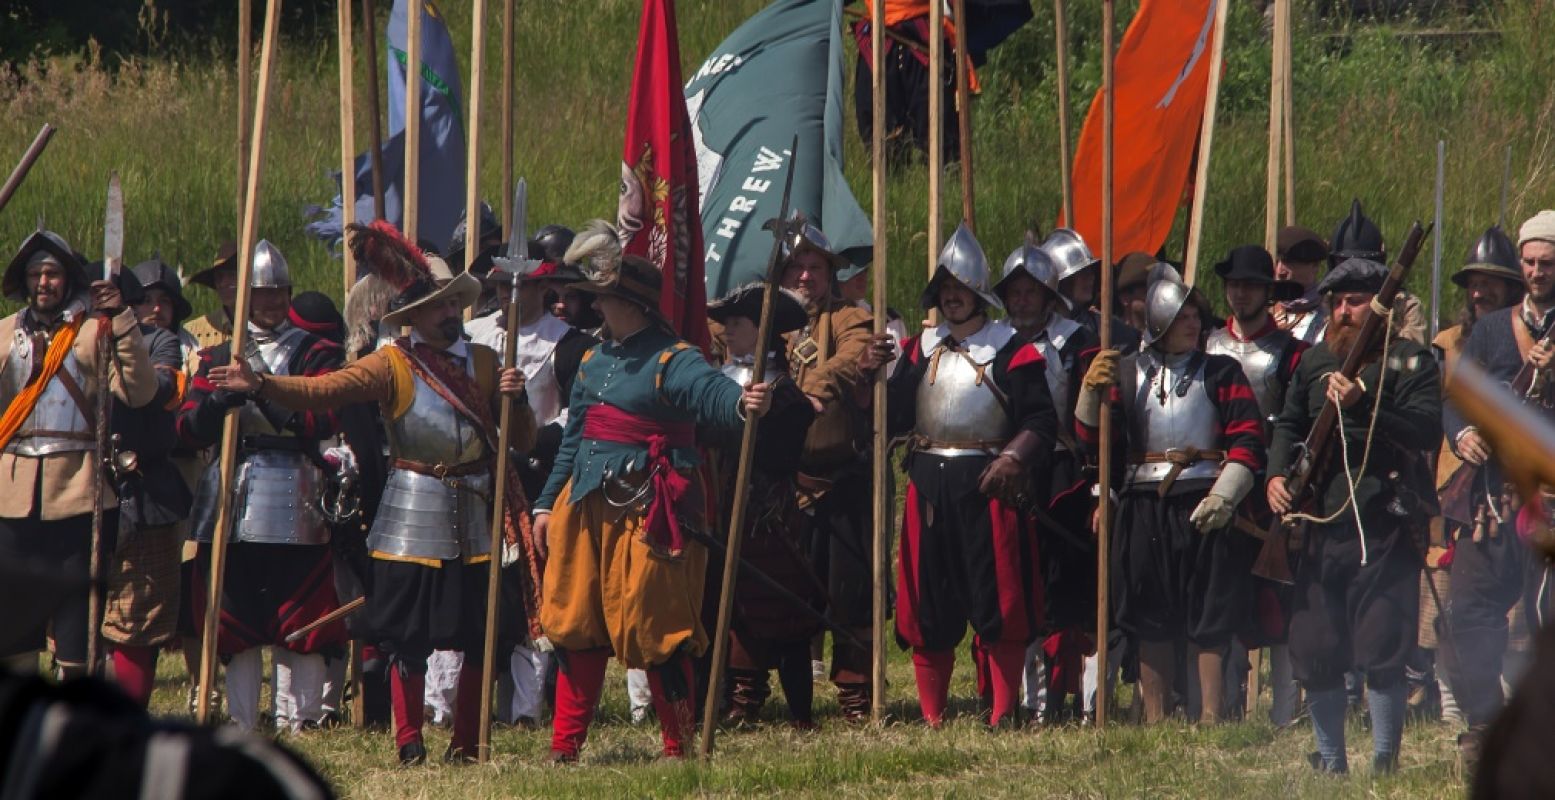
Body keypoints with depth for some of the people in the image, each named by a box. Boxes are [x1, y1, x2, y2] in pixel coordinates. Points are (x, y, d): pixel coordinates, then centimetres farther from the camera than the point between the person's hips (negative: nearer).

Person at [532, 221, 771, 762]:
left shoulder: (670, 361, -9)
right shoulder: (594, 363, 15)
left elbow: (710, 391, -30)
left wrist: (742, 403, -52)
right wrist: (548, 505, 19)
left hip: (649, 510, -7)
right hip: (587, 508, 7)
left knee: (655, 633, -4)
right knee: (576, 628, 9)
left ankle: (678, 747, 5)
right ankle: (564, 746, 17)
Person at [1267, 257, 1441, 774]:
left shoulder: (1408, 361, -2)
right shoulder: (1315, 361, 16)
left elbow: (1427, 427, -15)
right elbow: (1289, 424, 21)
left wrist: (1362, 403, -25)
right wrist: (1277, 474, 2)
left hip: (1383, 524, -6)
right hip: (1322, 520, 6)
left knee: (1380, 652, -8)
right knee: (1313, 650, 5)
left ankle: (1385, 761, 0)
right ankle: (1330, 761, 16)